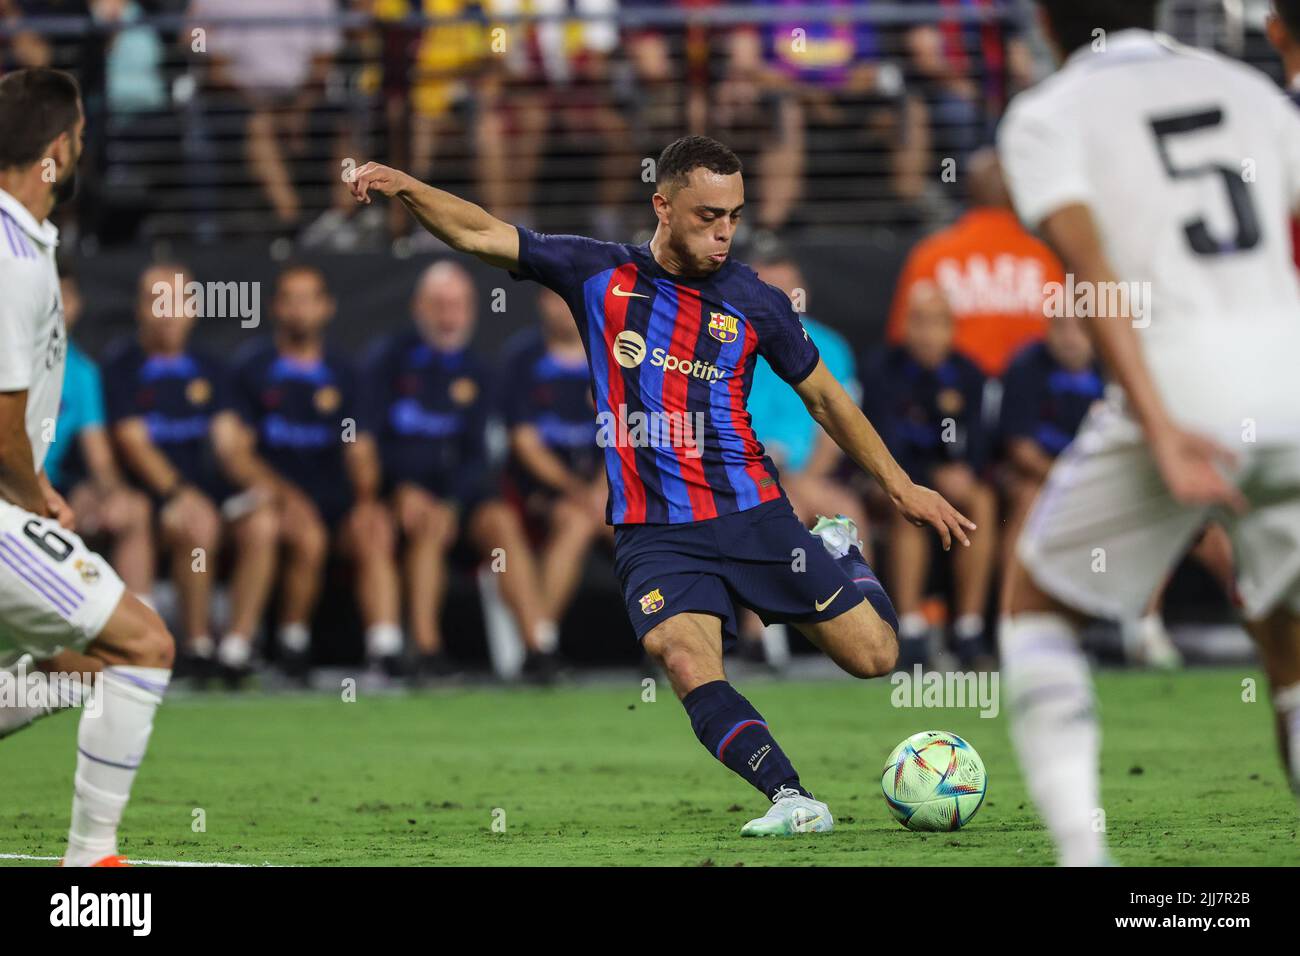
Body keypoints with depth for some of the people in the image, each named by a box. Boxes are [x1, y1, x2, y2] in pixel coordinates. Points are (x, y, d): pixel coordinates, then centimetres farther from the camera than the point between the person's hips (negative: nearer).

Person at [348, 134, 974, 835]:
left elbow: (824, 397, 14)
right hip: (655, 534, -1)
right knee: (685, 658, -29)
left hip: (753, 515, 1)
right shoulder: (601, 276, 2)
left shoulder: (755, 303, 3)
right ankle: (793, 800, -29)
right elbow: (479, 234, 4)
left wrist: (900, 485, 12)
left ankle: (840, 555, 32)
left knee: (873, 655, 0)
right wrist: (405, 187, -11)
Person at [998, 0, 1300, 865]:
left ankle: (1082, 849, 3)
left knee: (1038, 604, 19)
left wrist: (1161, 430, -17)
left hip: (1181, 392, -4)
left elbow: (1092, 271, -10)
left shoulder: (1048, 117, 6)